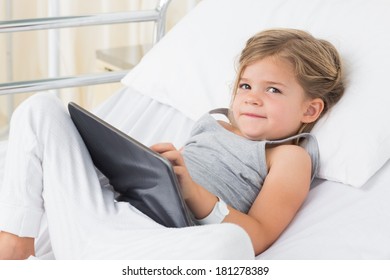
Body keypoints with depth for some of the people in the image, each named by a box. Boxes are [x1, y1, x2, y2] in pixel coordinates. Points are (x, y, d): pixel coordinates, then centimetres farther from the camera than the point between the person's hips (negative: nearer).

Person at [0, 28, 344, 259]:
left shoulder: (289, 156, 10)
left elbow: (258, 236, -6)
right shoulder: (215, 124, 29)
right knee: (42, 109, 4)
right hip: (105, 210, 7)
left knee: (229, 242, -42)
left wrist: (194, 192, -20)